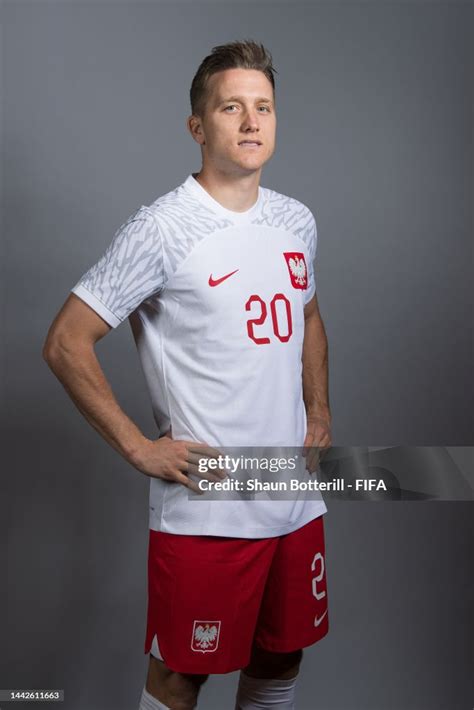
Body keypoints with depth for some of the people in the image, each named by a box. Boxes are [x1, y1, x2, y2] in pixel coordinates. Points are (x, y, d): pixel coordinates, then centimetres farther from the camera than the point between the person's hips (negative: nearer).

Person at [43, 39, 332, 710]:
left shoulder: (297, 220, 8)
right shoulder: (161, 229, -13)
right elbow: (65, 343, -12)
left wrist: (319, 414, 12)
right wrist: (140, 448, -13)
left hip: (297, 497, 6)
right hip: (203, 509, -6)